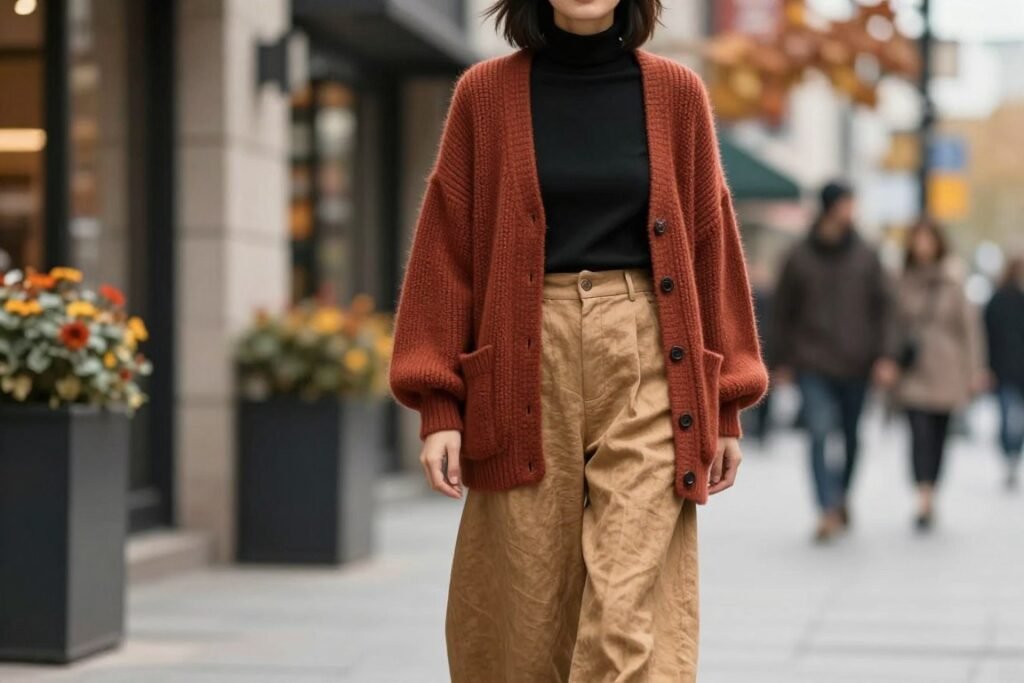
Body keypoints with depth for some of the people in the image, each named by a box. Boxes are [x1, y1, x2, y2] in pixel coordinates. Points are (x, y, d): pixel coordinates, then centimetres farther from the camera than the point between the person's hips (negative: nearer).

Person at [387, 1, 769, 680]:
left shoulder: (676, 92, 6)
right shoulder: (486, 94, 4)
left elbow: (710, 243, 8)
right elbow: (447, 248, 3)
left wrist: (727, 406, 6)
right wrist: (438, 405, -3)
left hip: (646, 370, 0)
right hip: (528, 369, 0)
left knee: (631, 620, -9)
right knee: (525, 616, 5)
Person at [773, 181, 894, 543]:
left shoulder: (865, 256, 3)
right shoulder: (799, 258, 0)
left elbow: (883, 306, 6)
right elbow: (784, 309, 6)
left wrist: (881, 355, -1)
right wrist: (784, 360, 4)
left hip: (856, 363, 2)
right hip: (813, 364, -2)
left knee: (851, 435, 10)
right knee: (819, 434, -14)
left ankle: (842, 494, 33)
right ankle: (829, 509, -18)